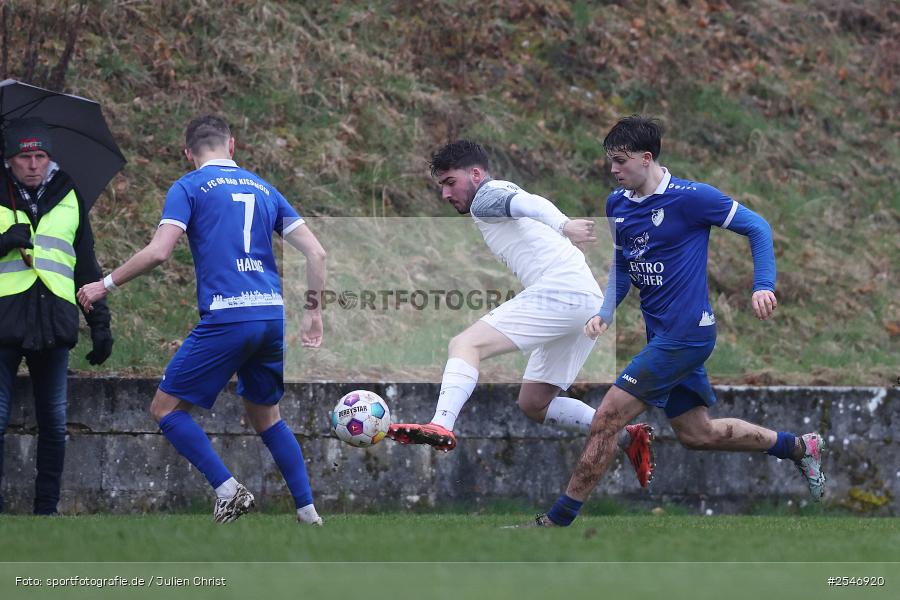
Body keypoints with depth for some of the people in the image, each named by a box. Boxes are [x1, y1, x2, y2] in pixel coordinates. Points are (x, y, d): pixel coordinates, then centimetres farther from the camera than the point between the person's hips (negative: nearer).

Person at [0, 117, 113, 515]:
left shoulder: (68, 198, 14)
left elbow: (86, 265, 20)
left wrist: (100, 322, 15)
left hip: (53, 325, 3)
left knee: (54, 423, 4)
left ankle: (46, 508, 9)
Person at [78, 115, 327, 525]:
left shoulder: (189, 187, 3)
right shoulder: (263, 189, 18)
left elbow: (159, 251, -10)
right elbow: (315, 252, 13)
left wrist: (106, 284, 2)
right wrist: (313, 311, 21)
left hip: (226, 318, -6)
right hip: (273, 315, 6)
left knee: (165, 408, 5)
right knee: (264, 416, 22)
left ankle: (228, 490, -9)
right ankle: (308, 512, 16)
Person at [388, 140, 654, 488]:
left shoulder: (486, 197, 2)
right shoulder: (506, 196, 32)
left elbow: (528, 204, -18)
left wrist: (563, 226, -37)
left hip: (559, 290, -10)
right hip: (589, 301, 10)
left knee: (466, 344, -18)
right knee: (533, 404, 16)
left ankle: (441, 426, -38)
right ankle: (627, 435, 9)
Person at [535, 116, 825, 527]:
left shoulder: (690, 197, -15)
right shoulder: (617, 205, 7)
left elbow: (756, 226, -8)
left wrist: (763, 287, -18)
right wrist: (605, 313, 3)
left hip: (685, 334, -9)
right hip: (661, 335, 9)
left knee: (605, 420, -11)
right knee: (695, 434, 16)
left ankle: (558, 519, -5)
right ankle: (798, 447, 32)